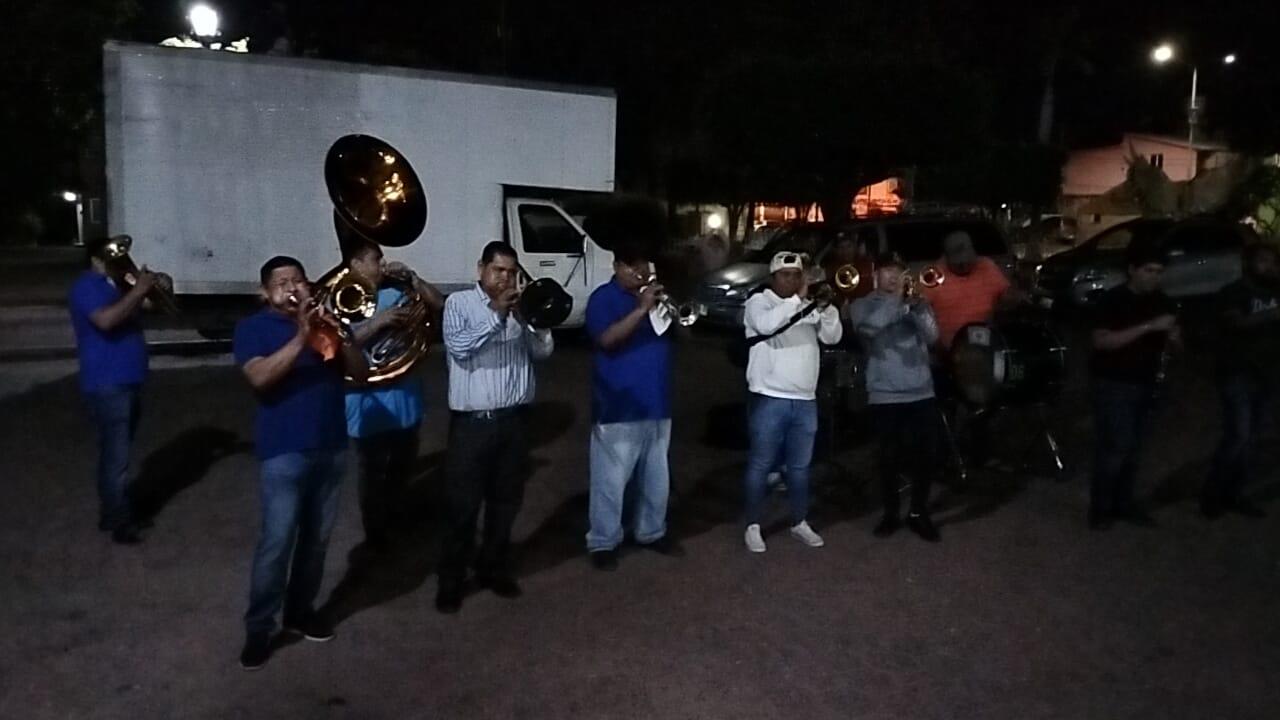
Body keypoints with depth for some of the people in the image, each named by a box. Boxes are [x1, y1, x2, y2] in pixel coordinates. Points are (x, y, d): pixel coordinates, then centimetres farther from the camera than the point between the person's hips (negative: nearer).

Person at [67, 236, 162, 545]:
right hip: (107, 385, -10)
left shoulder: (115, 284, 18)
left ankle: (111, 512, 28)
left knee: (116, 453, 17)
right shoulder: (87, 287, -11)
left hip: (127, 381, 10)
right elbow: (106, 320, -28)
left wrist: (146, 289, -1)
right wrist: (137, 290, -23)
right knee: (116, 456, -7)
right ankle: (120, 522, -1)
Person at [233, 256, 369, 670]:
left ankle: (300, 610, 28)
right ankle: (258, 629, 6)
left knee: (317, 538, 12)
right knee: (277, 542, -6)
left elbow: (361, 372, 4)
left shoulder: (323, 320, 12)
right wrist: (300, 339, -28)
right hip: (284, 452, -5)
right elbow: (259, 377, -20)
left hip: (331, 448, 5)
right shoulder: (254, 328, -2)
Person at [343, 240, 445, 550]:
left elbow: (438, 305, 2)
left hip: (406, 401, 6)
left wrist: (410, 276, -8)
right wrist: (379, 322, -26)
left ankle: (390, 521, 44)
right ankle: (375, 533, 28)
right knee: (374, 474, 7)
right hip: (371, 406, -5)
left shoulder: (395, 293, 5)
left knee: (402, 469, 21)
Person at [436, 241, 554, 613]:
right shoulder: (459, 302, -2)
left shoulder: (520, 306, 9)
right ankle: (451, 579, 14)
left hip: (512, 419, 5)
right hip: (471, 422, -4)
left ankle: (494, 568, 29)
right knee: (463, 504, 1)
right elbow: (458, 347, -17)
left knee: (506, 501, 13)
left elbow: (543, 351, 2)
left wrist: (529, 316, -13)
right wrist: (496, 314, -20)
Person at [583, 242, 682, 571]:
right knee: (611, 480, -1)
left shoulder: (656, 294, 13)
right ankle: (603, 542, 11)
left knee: (656, 477, 16)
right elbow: (607, 340, -22)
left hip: (657, 404, 7)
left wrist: (671, 311, -7)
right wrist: (641, 309, -26)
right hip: (619, 408, -6)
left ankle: (652, 532, 31)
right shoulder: (603, 298, -7)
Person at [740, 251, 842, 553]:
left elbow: (833, 336, 3)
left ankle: (800, 523, 24)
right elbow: (766, 325, -24)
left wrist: (824, 307, -12)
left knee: (800, 466, 13)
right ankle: (753, 527, 9)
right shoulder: (759, 302, -2)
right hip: (769, 399, -5)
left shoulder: (810, 307, 13)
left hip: (805, 401, 5)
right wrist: (798, 299, -22)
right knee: (761, 465, 2)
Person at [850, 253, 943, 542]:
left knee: (927, 455, 2)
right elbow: (868, 326, -21)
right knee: (890, 457, 2)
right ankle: (891, 513, 19)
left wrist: (918, 307, -20)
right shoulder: (863, 305, 2)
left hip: (921, 392, 3)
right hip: (885, 394, -3)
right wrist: (901, 303, -22)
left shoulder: (916, 302, 11)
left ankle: (918, 512, 19)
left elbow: (932, 336, -5)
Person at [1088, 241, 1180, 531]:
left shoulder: (1162, 302, 7)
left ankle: (1123, 503, 22)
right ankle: (1100, 508, 4)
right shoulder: (1113, 299, -12)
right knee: (1115, 448, -8)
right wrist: (1148, 327, -26)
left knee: (1133, 449, 11)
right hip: (1113, 384, -6)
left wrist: (1173, 337, -11)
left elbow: (1173, 341, 15)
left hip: (1145, 384, 6)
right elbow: (1101, 341, -22)